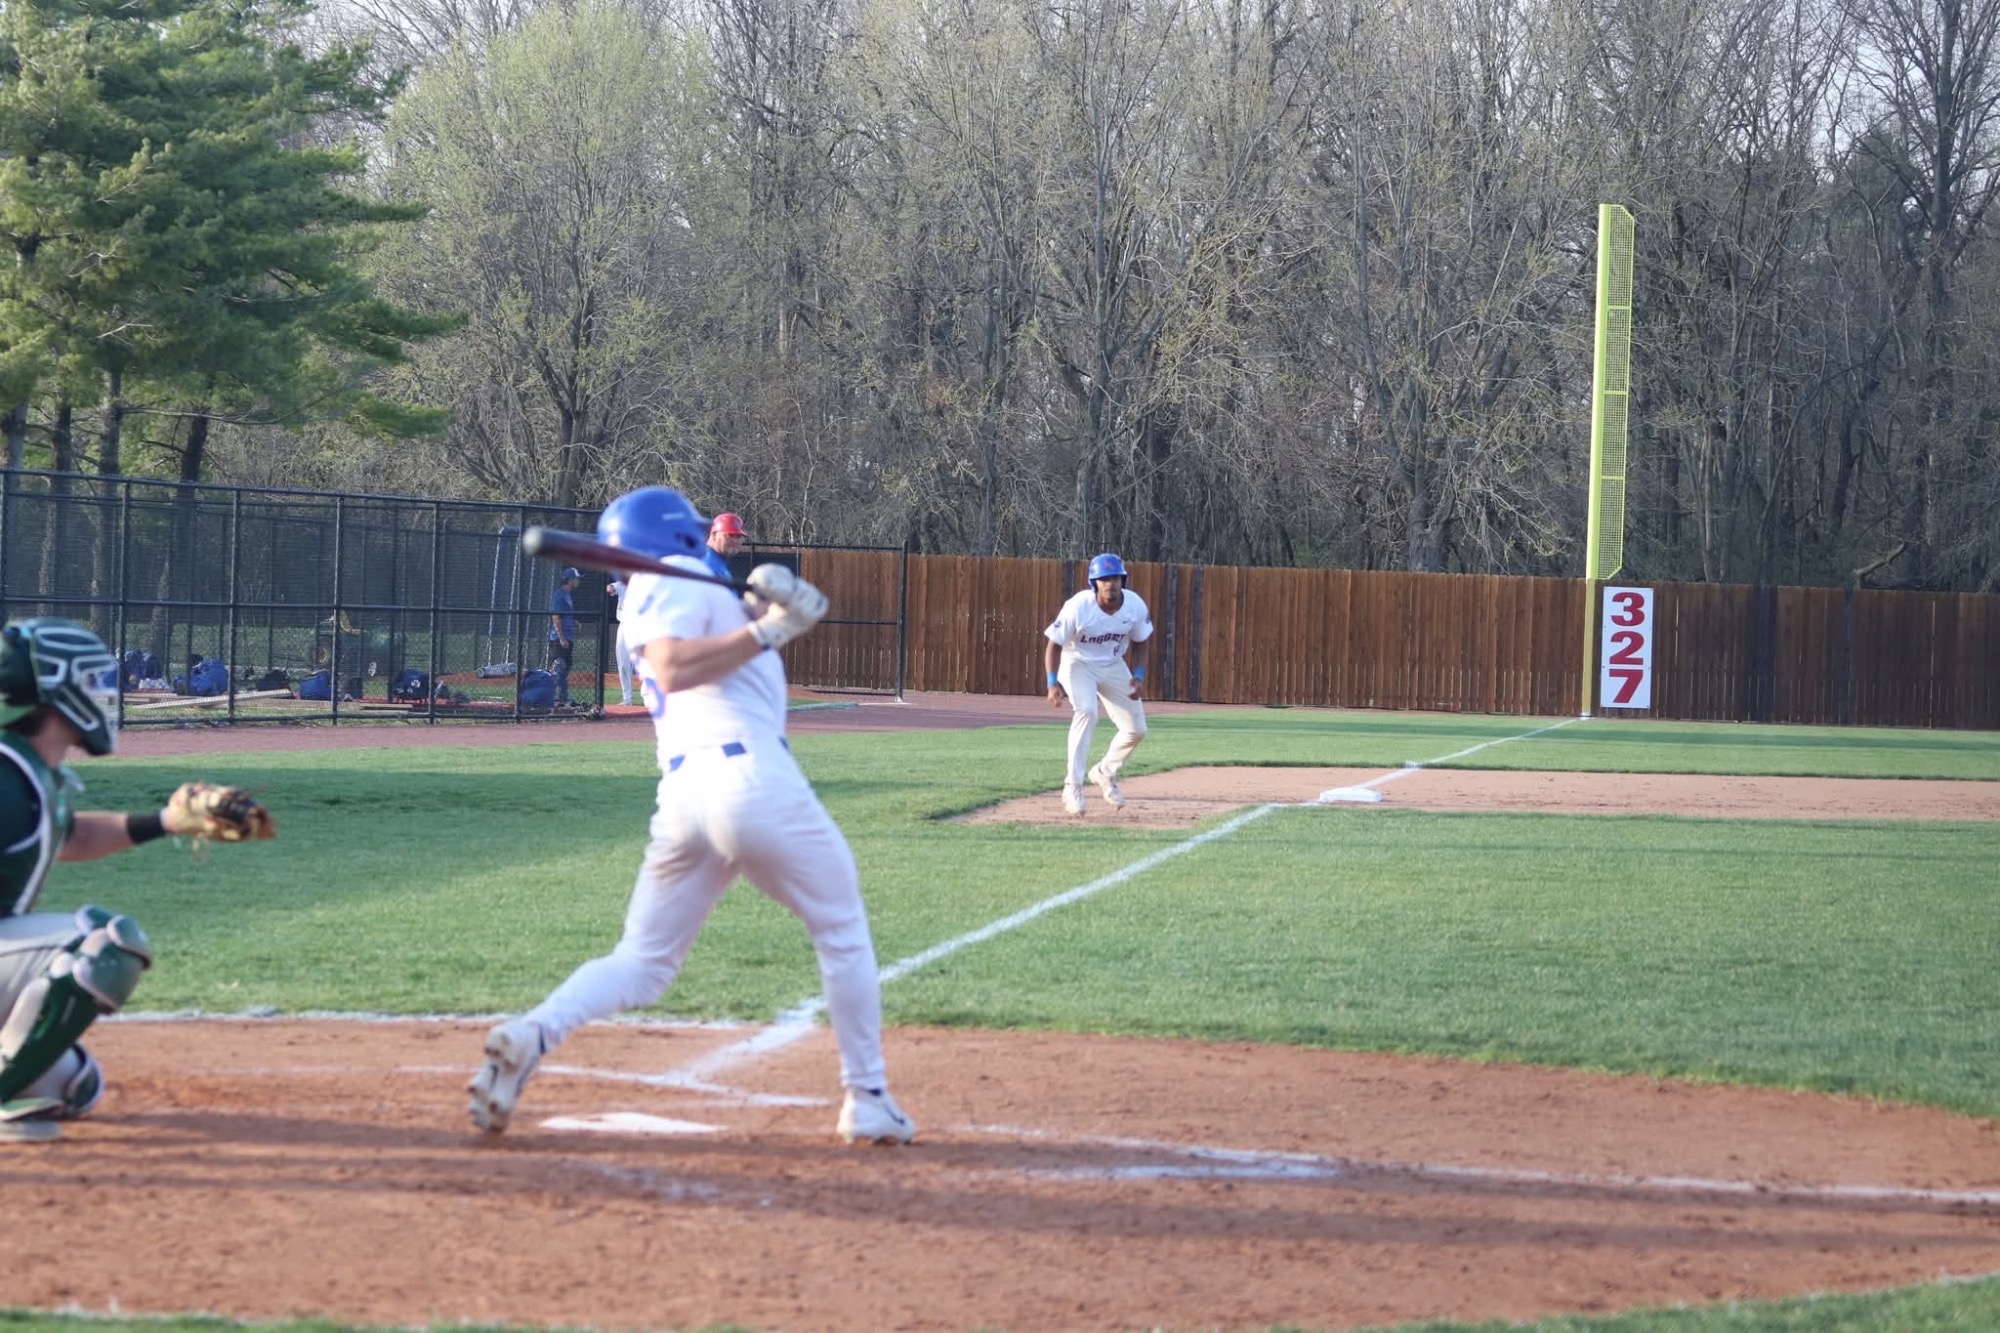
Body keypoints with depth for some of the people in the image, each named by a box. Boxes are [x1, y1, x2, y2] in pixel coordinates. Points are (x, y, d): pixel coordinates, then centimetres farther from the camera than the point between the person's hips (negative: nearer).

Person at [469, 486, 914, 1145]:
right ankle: (867, 1100, 11)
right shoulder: (673, 578, 3)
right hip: (750, 771, -7)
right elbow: (671, 669, -14)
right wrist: (765, 630, -13)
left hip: (679, 792, 7)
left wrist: (773, 603, 4)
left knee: (642, 961, 7)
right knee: (843, 934, 11)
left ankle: (533, 1033, -19)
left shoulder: (647, 595, 27)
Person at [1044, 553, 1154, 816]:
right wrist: (1053, 683, -29)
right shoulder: (1078, 607, -28)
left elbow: (1139, 643, 1)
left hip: (1114, 666, 5)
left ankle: (1105, 772, 30)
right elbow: (1054, 645, -19)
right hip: (1077, 664, -5)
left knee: (1137, 729, 2)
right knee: (1086, 711, -31)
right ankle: (1073, 785, -27)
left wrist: (1138, 675, -13)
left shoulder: (1135, 606, -16)